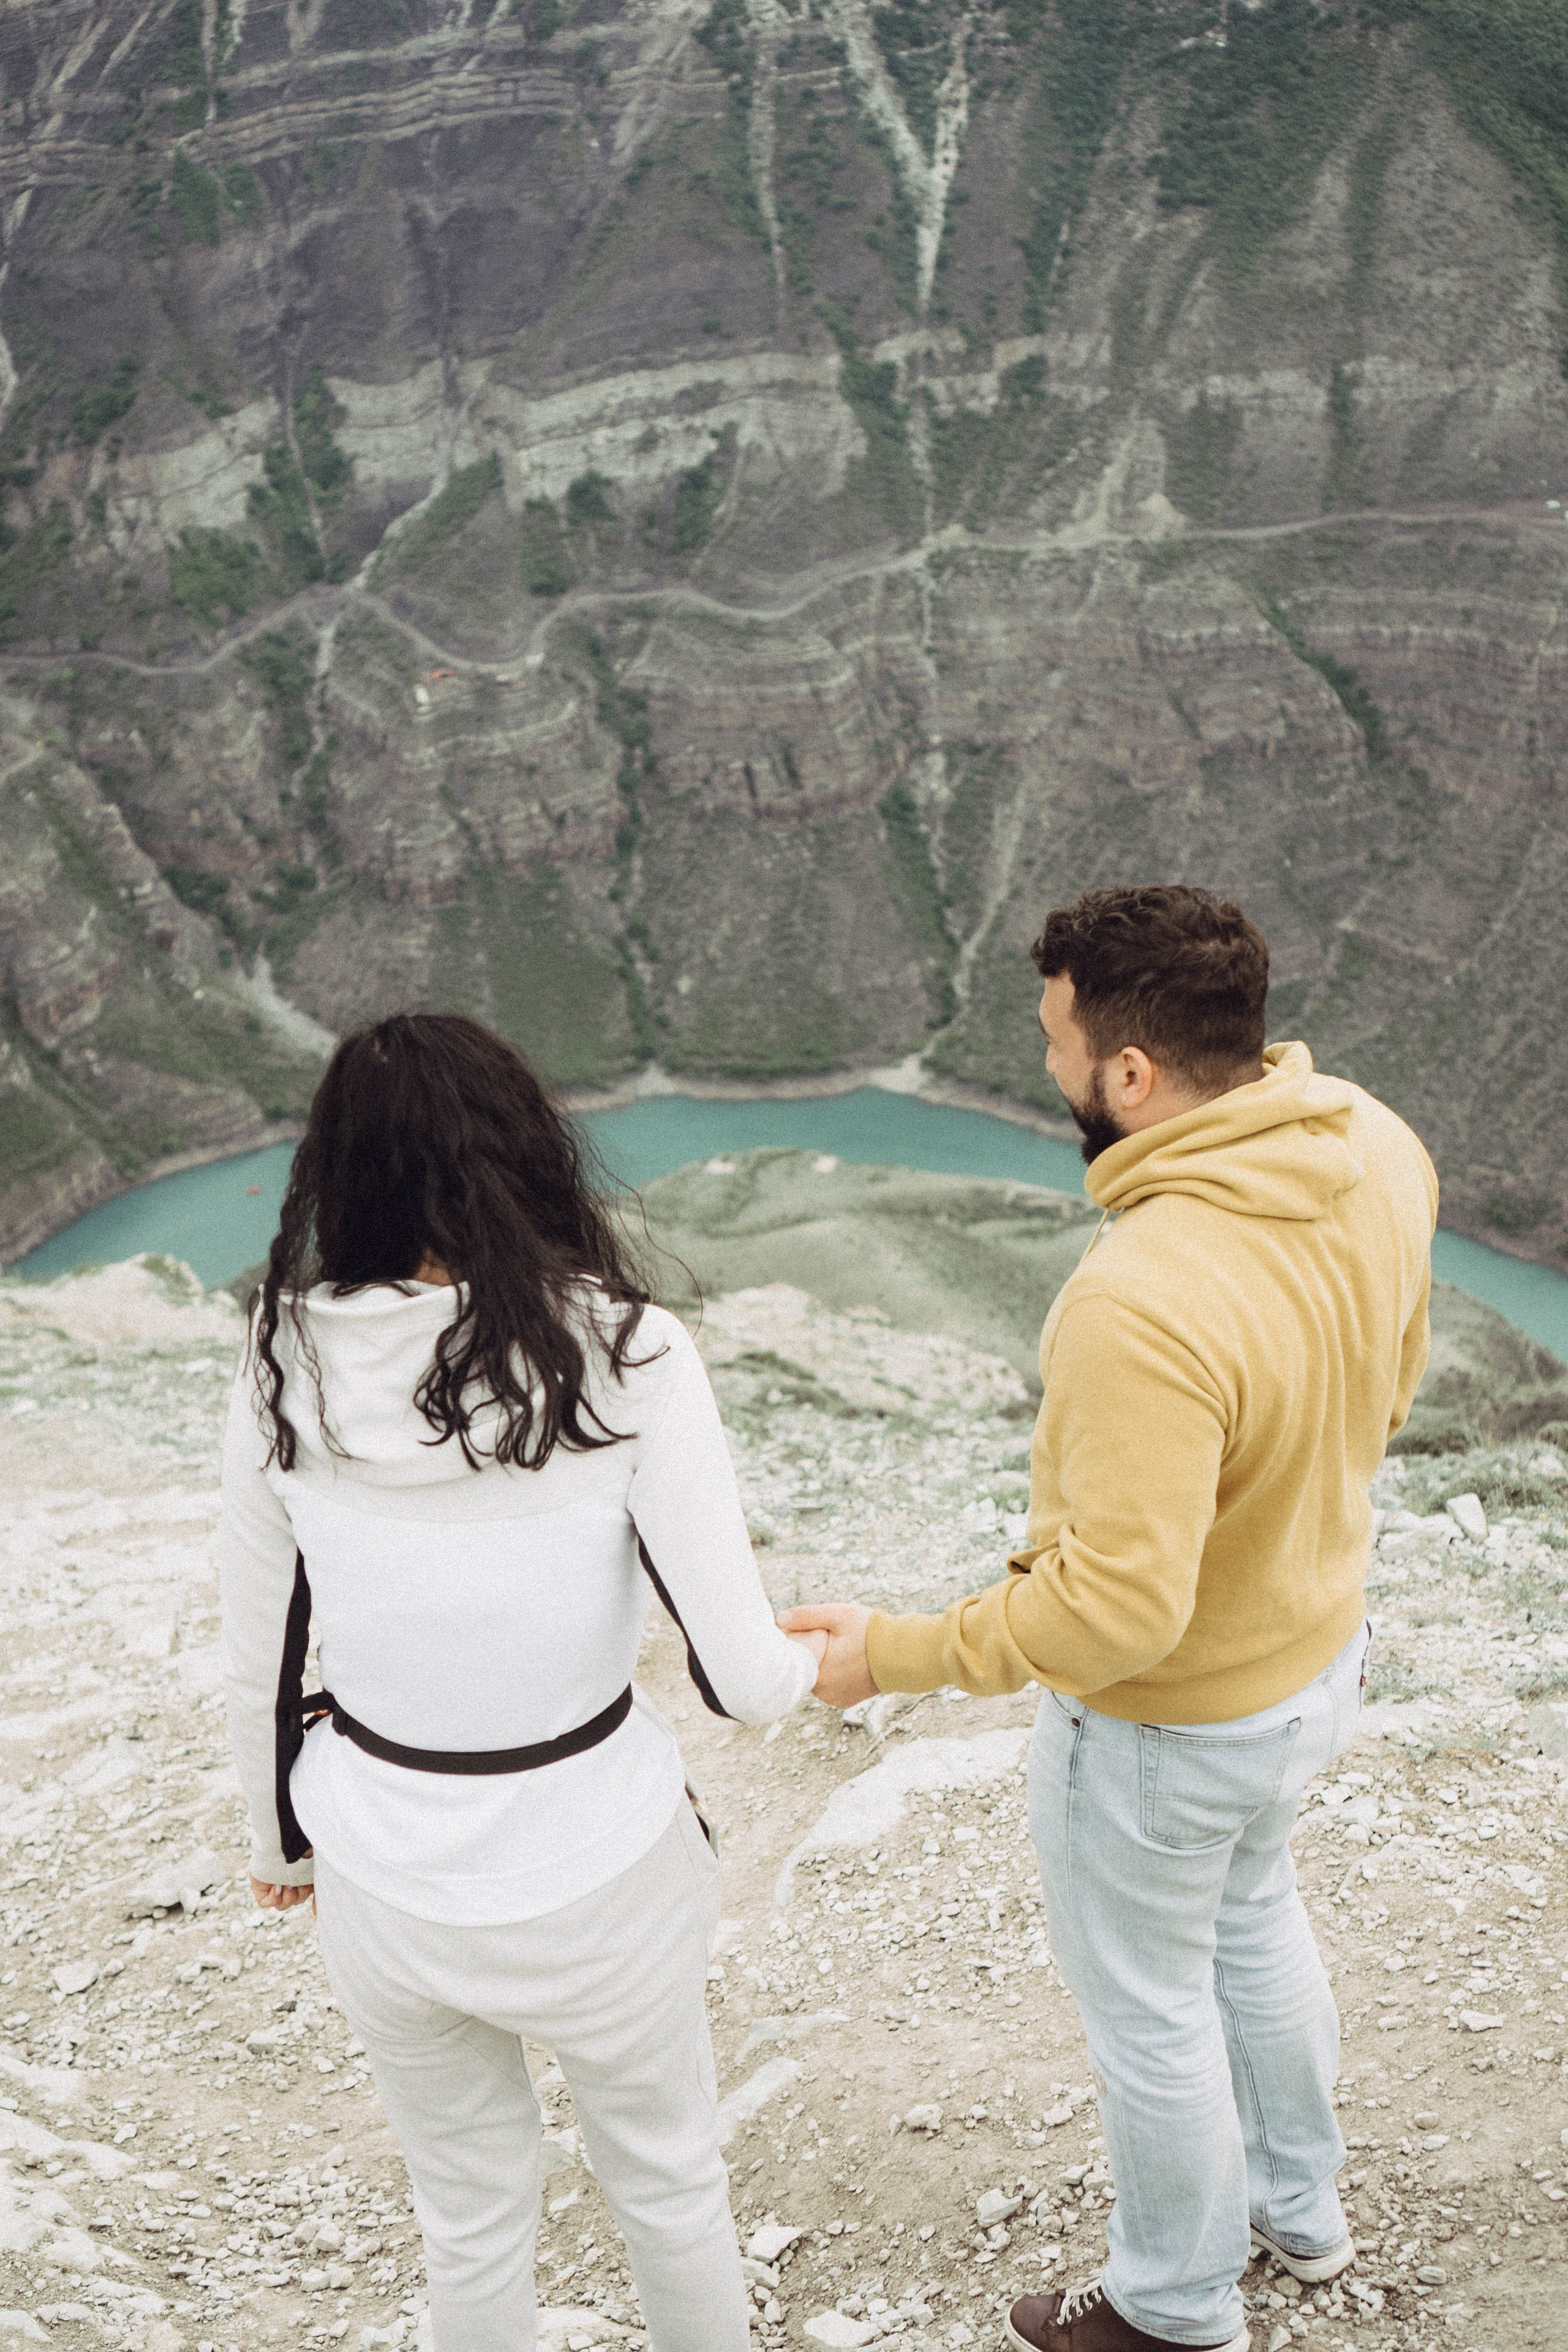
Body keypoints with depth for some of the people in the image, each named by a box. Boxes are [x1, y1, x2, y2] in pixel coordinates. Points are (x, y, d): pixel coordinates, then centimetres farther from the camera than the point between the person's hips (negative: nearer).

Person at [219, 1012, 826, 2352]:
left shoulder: (289, 1364, -11)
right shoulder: (624, 1352, -20)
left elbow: (258, 1664, 0)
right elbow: (739, 1678, -19)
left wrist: (278, 1839, 18)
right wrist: (812, 1661, 4)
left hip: (381, 1882, 3)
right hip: (590, 1881, -2)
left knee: (472, 2214, 27)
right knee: (668, 2171, 27)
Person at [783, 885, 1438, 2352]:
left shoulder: (1143, 1305, -40)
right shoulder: (1376, 1153, -14)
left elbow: (1118, 1610, -35)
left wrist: (894, 1655, -23)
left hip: (1167, 1723, -8)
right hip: (1317, 1642, 8)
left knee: (1150, 2007, 19)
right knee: (1251, 1919, 33)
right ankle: (1294, 2207, 57)